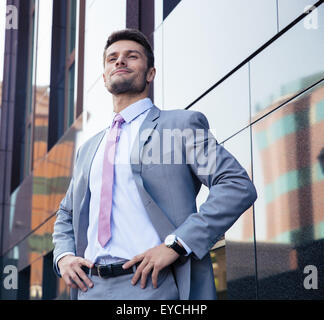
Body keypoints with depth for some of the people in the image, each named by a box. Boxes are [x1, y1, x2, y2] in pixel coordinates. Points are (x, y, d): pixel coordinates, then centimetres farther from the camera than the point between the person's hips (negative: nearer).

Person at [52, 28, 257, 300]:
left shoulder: (183, 124, 4)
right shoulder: (89, 149, 22)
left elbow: (239, 186, -7)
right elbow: (66, 215, 30)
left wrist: (175, 244, -16)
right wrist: (63, 256, 7)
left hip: (152, 285, -5)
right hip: (92, 288, 5)